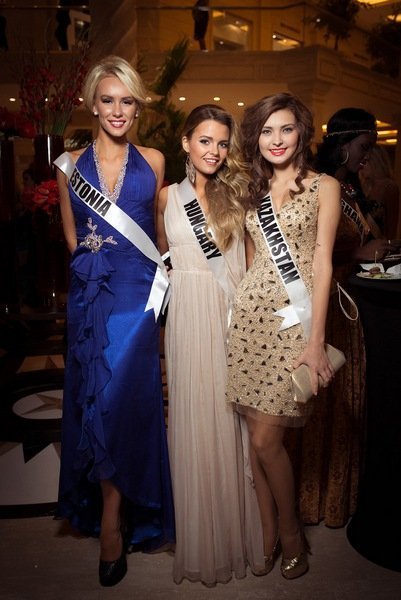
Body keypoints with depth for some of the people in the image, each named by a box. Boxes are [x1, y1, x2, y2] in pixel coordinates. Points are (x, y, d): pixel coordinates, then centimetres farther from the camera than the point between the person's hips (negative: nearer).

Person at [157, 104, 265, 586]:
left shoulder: (238, 192, 7)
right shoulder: (168, 196, 10)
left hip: (232, 313, 0)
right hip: (187, 315, 1)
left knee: (231, 417, 5)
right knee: (192, 418, 5)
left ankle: (238, 532, 25)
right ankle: (200, 540, 23)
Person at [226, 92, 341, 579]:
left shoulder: (324, 187, 2)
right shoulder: (252, 191, 16)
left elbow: (322, 264, -5)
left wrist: (316, 342, -11)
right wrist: (246, 306, 8)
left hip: (294, 318, -4)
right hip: (251, 314, 4)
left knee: (266, 439, -5)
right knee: (257, 434, 6)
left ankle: (290, 533, 22)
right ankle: (269, 534, 25)